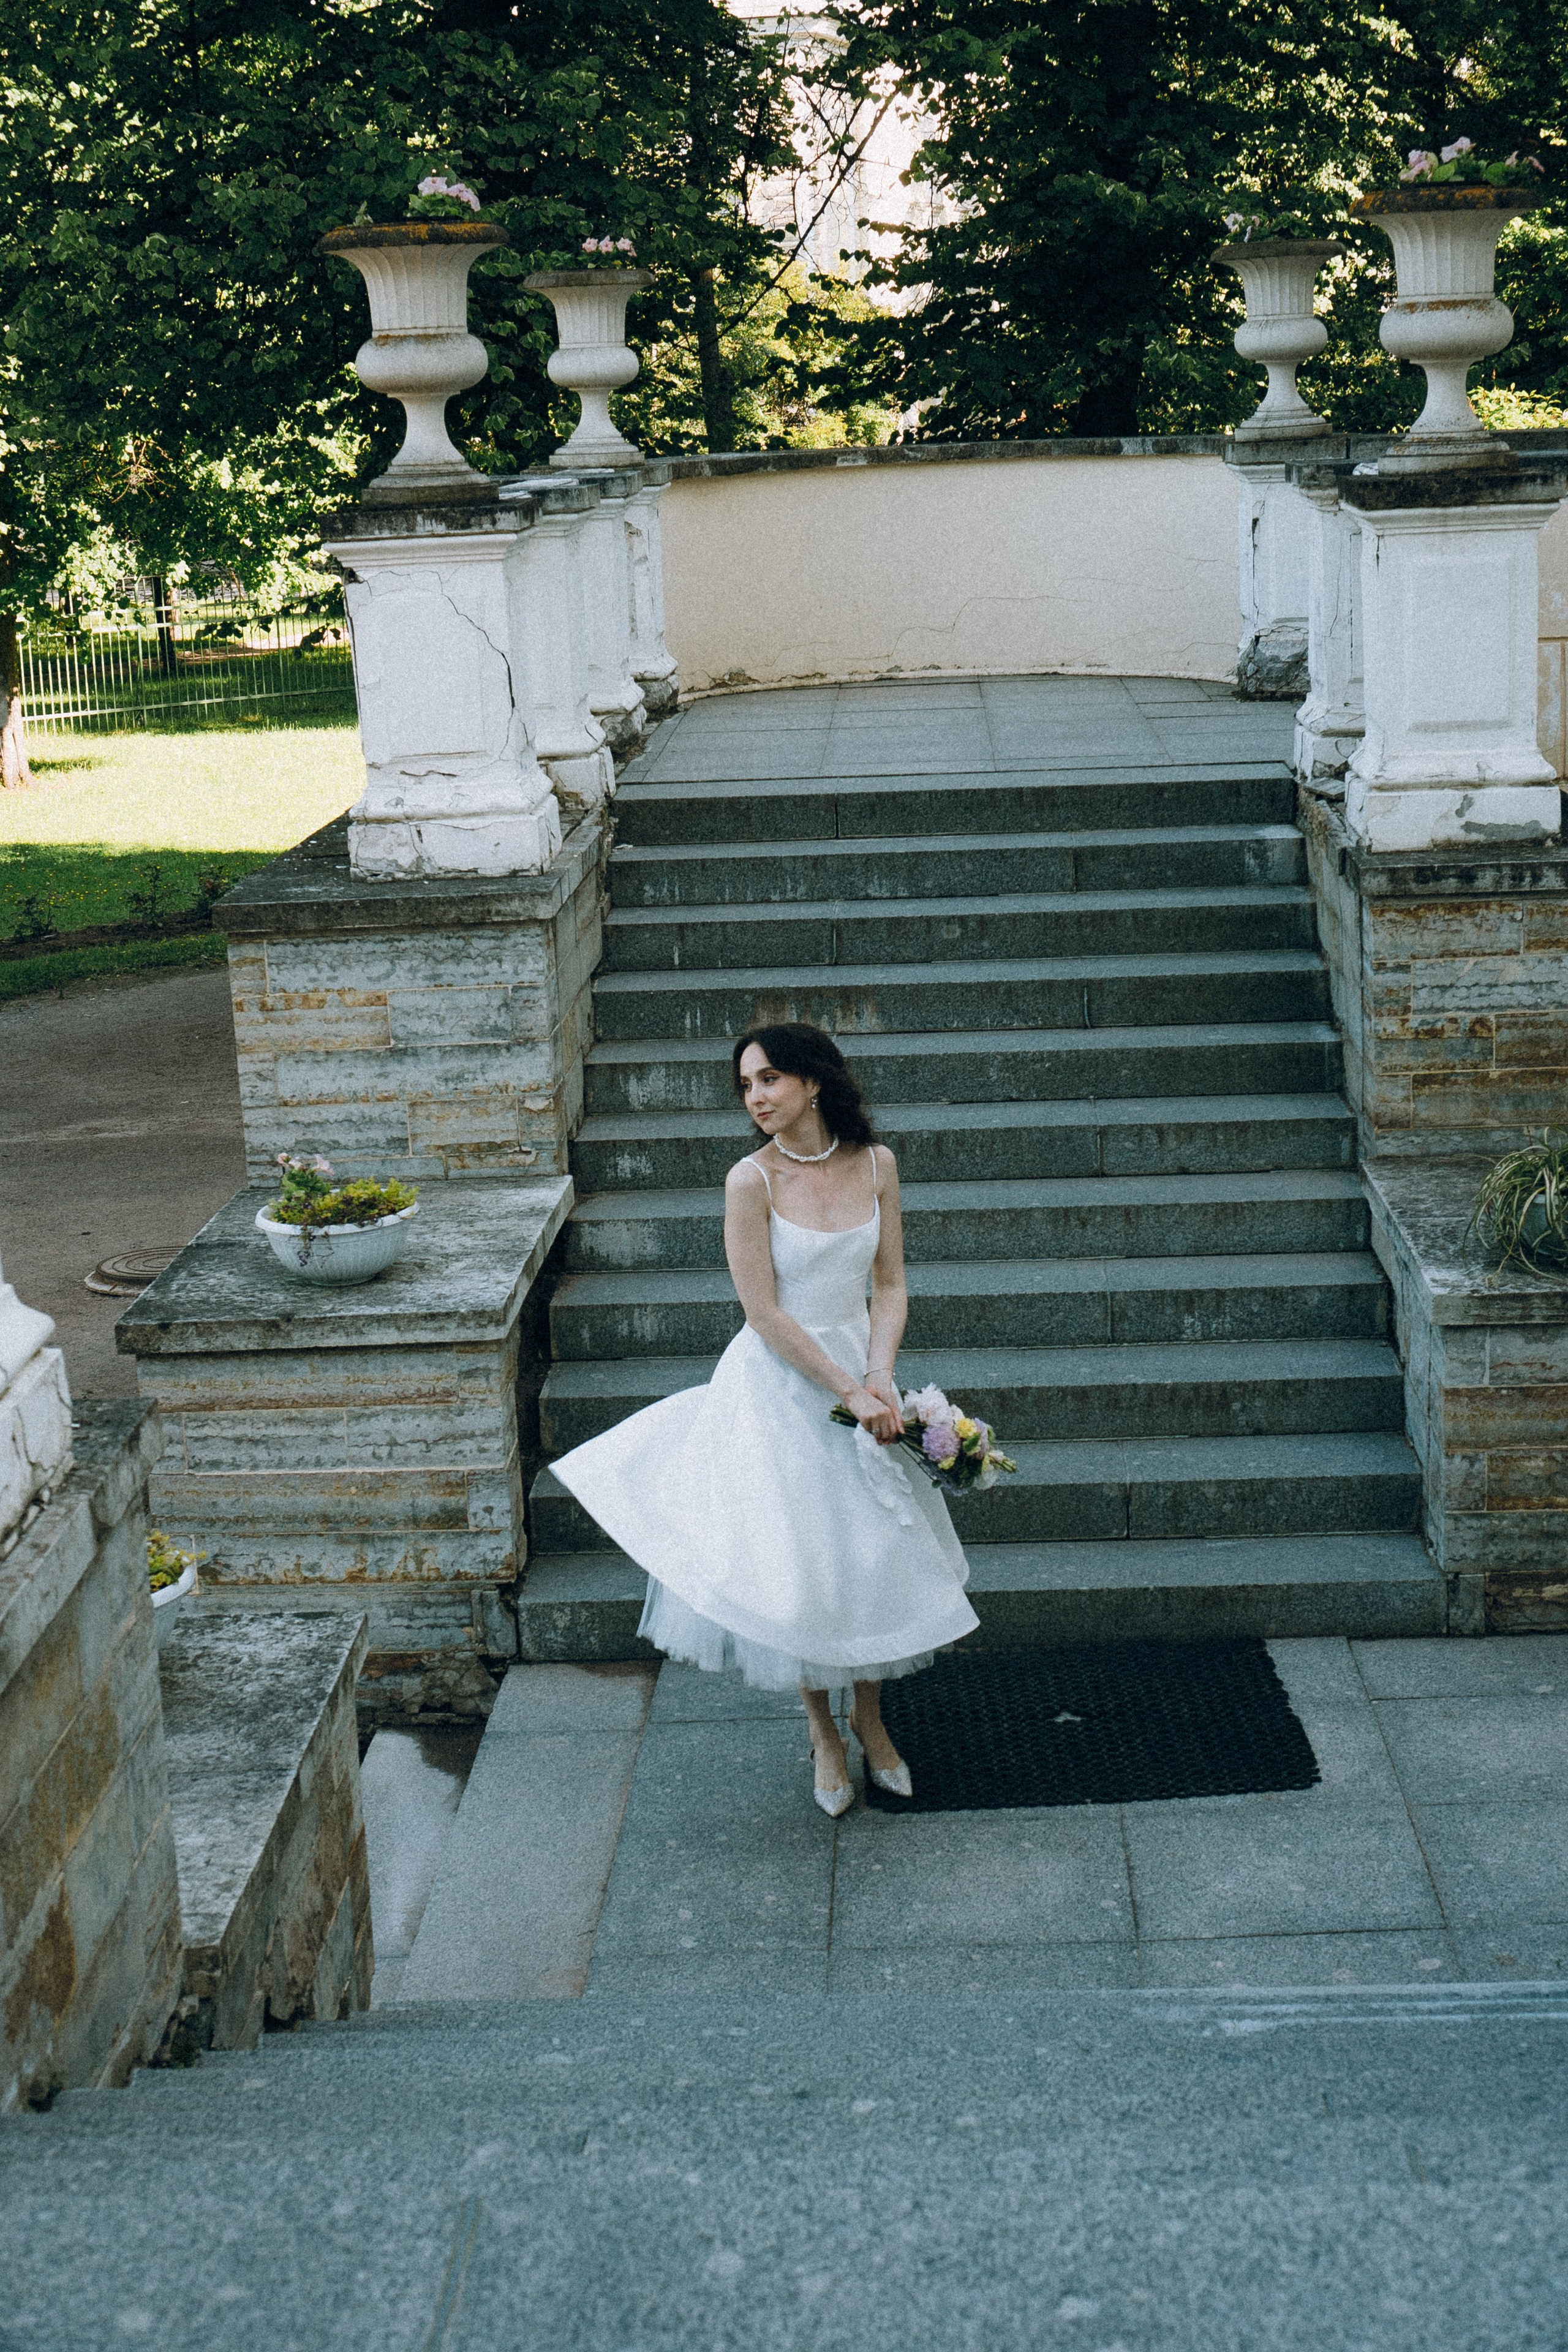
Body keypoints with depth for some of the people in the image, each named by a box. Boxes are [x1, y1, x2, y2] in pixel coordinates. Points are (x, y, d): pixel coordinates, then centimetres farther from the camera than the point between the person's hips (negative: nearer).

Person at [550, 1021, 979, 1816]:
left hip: (861, 1370, 4)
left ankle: (871, 1719, 33)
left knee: (877, 1549, 11)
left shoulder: (875, 1165, -3)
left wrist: (880, 1380, -13)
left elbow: (889, 1287, 1)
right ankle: (823, 1733, 26)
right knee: (797, 1560, 4)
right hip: (778, 1385, -4)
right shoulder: (752, 1181, -15)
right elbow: (766, 1313, -15)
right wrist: (848, 1391, -16)